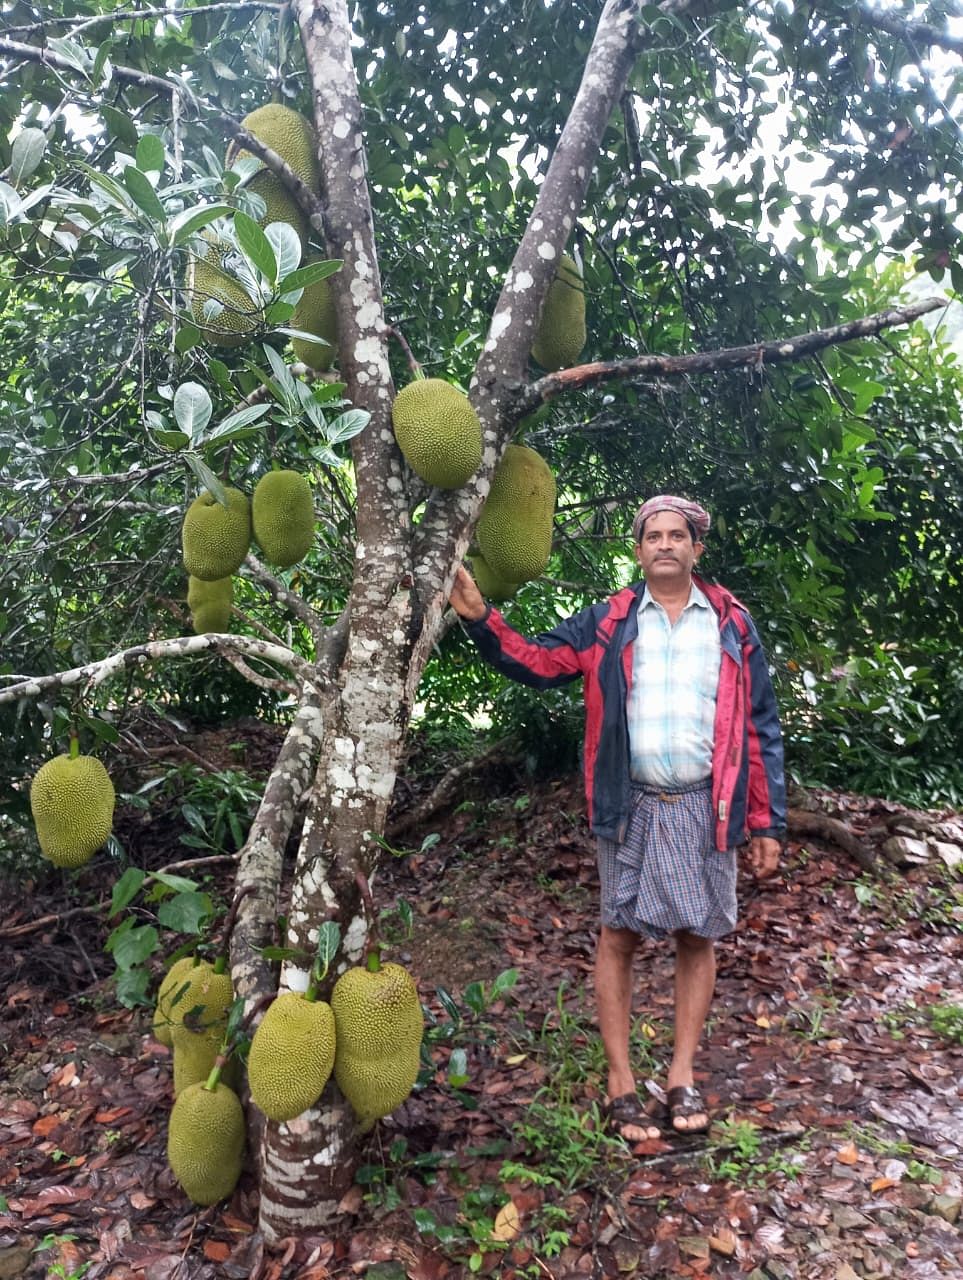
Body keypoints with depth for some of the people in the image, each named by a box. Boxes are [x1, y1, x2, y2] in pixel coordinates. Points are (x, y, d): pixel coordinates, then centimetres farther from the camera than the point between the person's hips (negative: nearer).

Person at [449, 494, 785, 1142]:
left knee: (697, 937, 10)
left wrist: (768, 822, 1)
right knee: (619, 936, 6)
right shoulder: (607, 622, 3)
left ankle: (682, 1076, 26)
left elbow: (760, 727, 4)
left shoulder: (732, 624, 3)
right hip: (630, 808, -1)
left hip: (705, 808, 1)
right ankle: (622, 1083, 20)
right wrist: (481, 619, -22)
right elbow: (536, 661, -5)